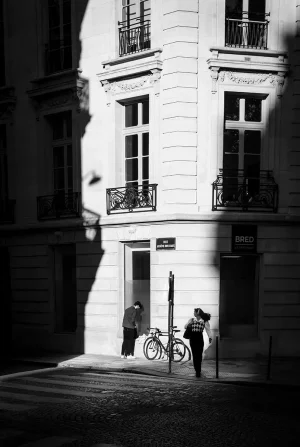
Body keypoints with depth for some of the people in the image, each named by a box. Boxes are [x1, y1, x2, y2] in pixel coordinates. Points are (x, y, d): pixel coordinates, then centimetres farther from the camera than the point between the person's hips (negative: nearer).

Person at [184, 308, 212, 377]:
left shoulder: (204, 321, 1)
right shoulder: (192, 320, 11)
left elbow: (208, 329, -9)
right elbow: (185, 327, 9)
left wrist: (210, 337, -25)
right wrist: (189, 323, -12)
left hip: (199, 338, -3)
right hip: (192, 339, 3)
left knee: (199, 355, -7)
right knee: (194, 355, 2)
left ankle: (198, 371, -1)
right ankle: (197, 371, 10)